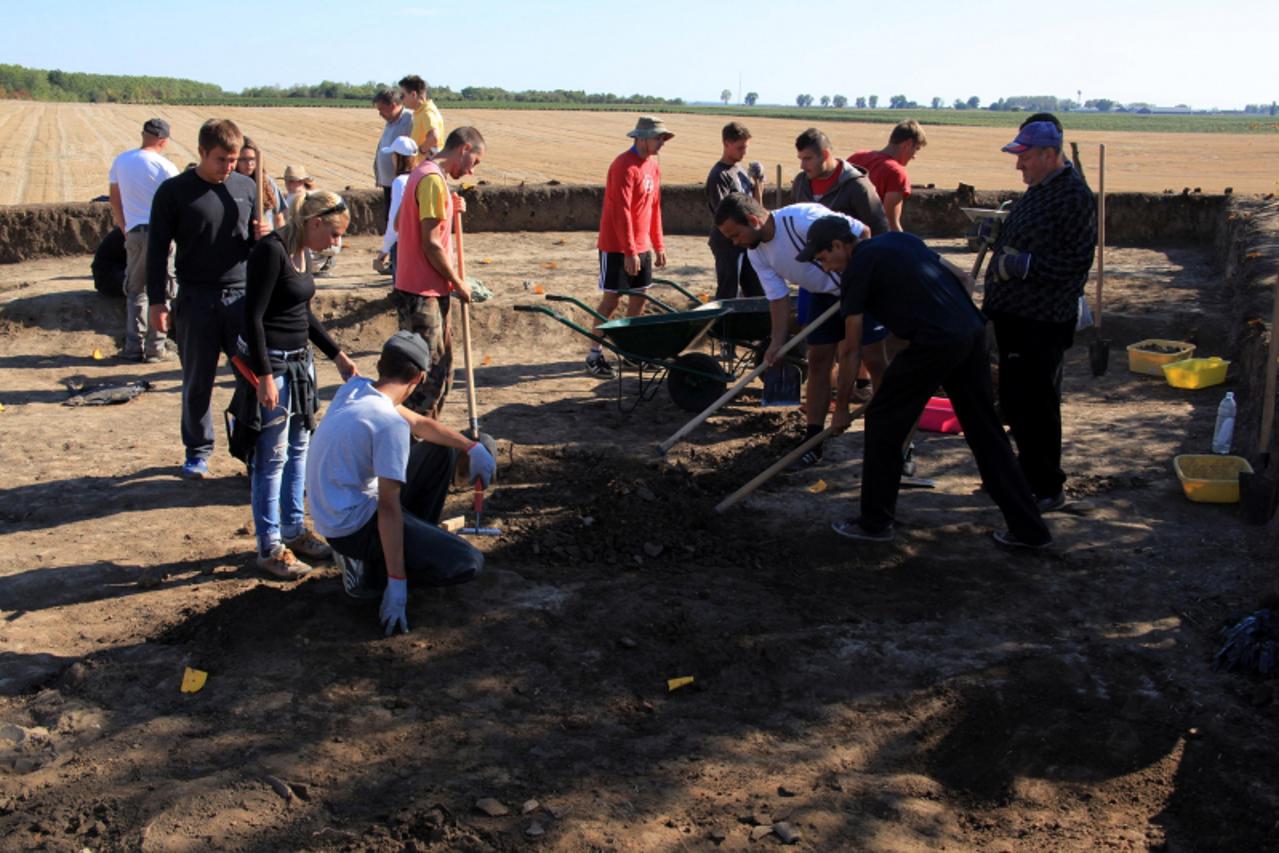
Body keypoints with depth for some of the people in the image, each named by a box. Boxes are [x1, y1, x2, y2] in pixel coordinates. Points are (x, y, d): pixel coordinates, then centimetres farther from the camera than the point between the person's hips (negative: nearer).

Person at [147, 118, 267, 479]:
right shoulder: (174, 191, -3)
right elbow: (157, 249, -1)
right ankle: (198, 450, 23)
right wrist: (157, 301, -5)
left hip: (243, 296, 2)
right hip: (196, 300, -2)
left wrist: (260, 236, -8)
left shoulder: (246, 187, 6)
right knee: (197, 381, 9)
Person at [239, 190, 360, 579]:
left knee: (298, 448, 16)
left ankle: (294, 530, 30)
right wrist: (264, 375, -22)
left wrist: (337, 355, 21)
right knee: (272, 456, -2)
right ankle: (269, 548, 8)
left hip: (299, 362, 9)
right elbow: (252, 317, -21)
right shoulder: (270, 250, -18)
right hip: (270, 364, -9)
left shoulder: (302, 254, 9)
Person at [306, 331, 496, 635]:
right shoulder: (391, 425, -26)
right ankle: (368, 568, -3)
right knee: (469, 563, -14)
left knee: (443, 450, 17)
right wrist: (397, 585, -22)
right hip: (353, 527, -9)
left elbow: (420, 423, 13)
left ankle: (418, 542, 21)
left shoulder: (354, 387, 0)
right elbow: (389, 507, -25)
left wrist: (473, 448, 7)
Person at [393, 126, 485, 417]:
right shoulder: (433, 180, -18)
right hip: (422, 294, -10)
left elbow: (399, 224, 23)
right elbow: (431, 245, -20)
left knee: (441, 368, 17)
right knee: (427, 373, -4)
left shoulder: (424, 173, 14)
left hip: (430, 291, 10)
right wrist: (459, 284, -9)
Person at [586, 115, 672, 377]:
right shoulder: (625, 166, -18)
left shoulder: (653, 165, 10)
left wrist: (658, 245, 15)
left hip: (641, 246, 8)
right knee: (611, 299, -5)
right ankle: (595, 355, 3)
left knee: (639, 297, 10)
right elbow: (621, 211, -21)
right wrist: (629, 252, -23)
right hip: (617, 247, -8)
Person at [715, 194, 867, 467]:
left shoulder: (802, 219, -31)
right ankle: (813, 440, 10)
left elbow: (862, 233, -25)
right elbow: (778, 297, -2)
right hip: (825, 294, 7)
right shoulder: (756, 253, -6)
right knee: (818, 359, 4)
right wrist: (778, 342, -11)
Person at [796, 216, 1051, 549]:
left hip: (934, 343, -8)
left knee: (883, 423, 8)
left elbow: (851, 349, 3)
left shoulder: (857, 269, 1)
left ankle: (875, 523, 17)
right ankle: (1028, 528, 17)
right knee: (986, 431, 14)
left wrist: (841, 408, 11)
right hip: (973, 333, 8)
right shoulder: (900, 239, 22)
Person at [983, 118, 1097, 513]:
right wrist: (998, 238, 14)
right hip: (1015, 315, 10)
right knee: (1013, 399, 18)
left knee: (1035, 404, -5)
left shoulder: (1074, 196, -16)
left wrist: (1024, 264, -25)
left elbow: (1076, 261, -22)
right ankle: (1029, 472, 33)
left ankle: (1047, 489, 6)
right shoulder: (1038, 189, 15)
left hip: (1042, 321, -10)